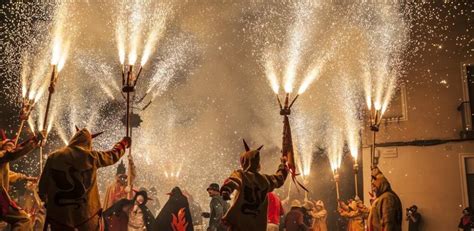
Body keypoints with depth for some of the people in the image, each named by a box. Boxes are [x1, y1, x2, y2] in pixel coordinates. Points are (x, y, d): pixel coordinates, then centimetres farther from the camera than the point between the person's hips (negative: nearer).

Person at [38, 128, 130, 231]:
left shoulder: (53, 157, -2)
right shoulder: (90, 156, -6)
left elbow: (43, 184, 4)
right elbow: (113, 155, 11)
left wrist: (45, 198, 25)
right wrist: (123, 143, 30)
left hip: (59, 213, 1)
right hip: (87, 213, -1)